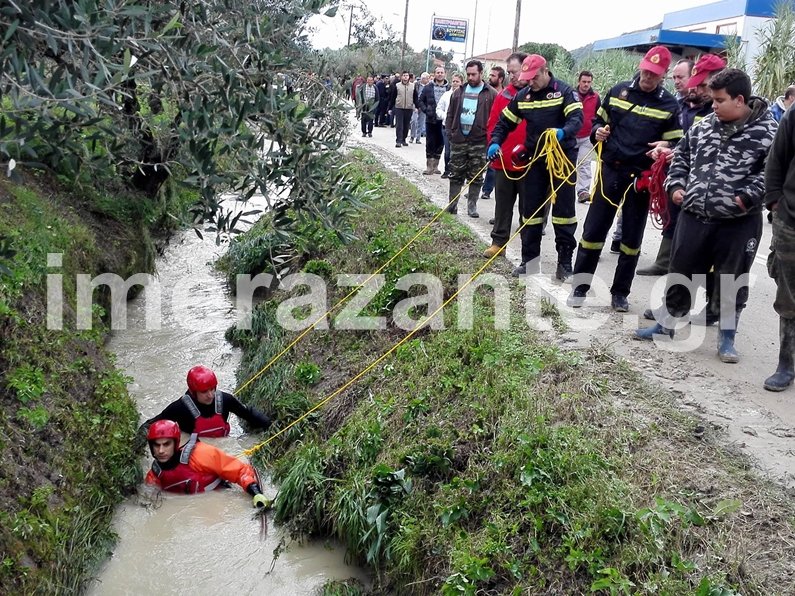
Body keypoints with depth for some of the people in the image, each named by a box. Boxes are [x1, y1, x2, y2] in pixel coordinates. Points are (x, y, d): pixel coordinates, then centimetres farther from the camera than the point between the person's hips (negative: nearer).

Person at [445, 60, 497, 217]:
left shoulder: (491, 94, 0)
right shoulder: (459, 92, 11)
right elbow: (450, 114, 15)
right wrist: (450, 132, 4)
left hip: (479, 141, -3)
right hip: (458, 140, 3)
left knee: (476, 176, 5)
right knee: (456, 175, 7)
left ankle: (472, 205, 14)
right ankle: (452, 204, 14)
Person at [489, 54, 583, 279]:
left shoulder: (564, 91, -8)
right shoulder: (522, 96, 6)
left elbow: (577, 118, -19)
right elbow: (505, 122, 10)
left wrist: (563, 132, -40)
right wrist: (495, 143, -8)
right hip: (535, 159, 5)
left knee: (564, 208, 0)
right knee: (530, 209, 6)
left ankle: (565, 262, 7)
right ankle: (529, 260, 14)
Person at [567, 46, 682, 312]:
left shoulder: (669, 105, 0)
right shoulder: (619, 91, 5)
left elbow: (676, 145, 2)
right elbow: (598, 120, 16)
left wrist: (666, 146, -21)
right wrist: (598, 131, -6)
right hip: (611, 171, 1)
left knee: (632, 238, 7)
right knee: (593, 230, 2)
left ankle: (620, 293, 19)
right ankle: (579, 287, 13)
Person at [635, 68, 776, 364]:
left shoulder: (766, 132, -8)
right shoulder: (703, 126, 7)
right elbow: (682, 155, 19)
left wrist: (748, 197, -19)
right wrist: (676, 185, 6)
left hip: (738, 222, -4)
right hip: (694, 215, 4)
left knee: (732, 280, 7)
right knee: (681, 271, 13)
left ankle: (726, 336, 22)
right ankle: (666, 323, 29)